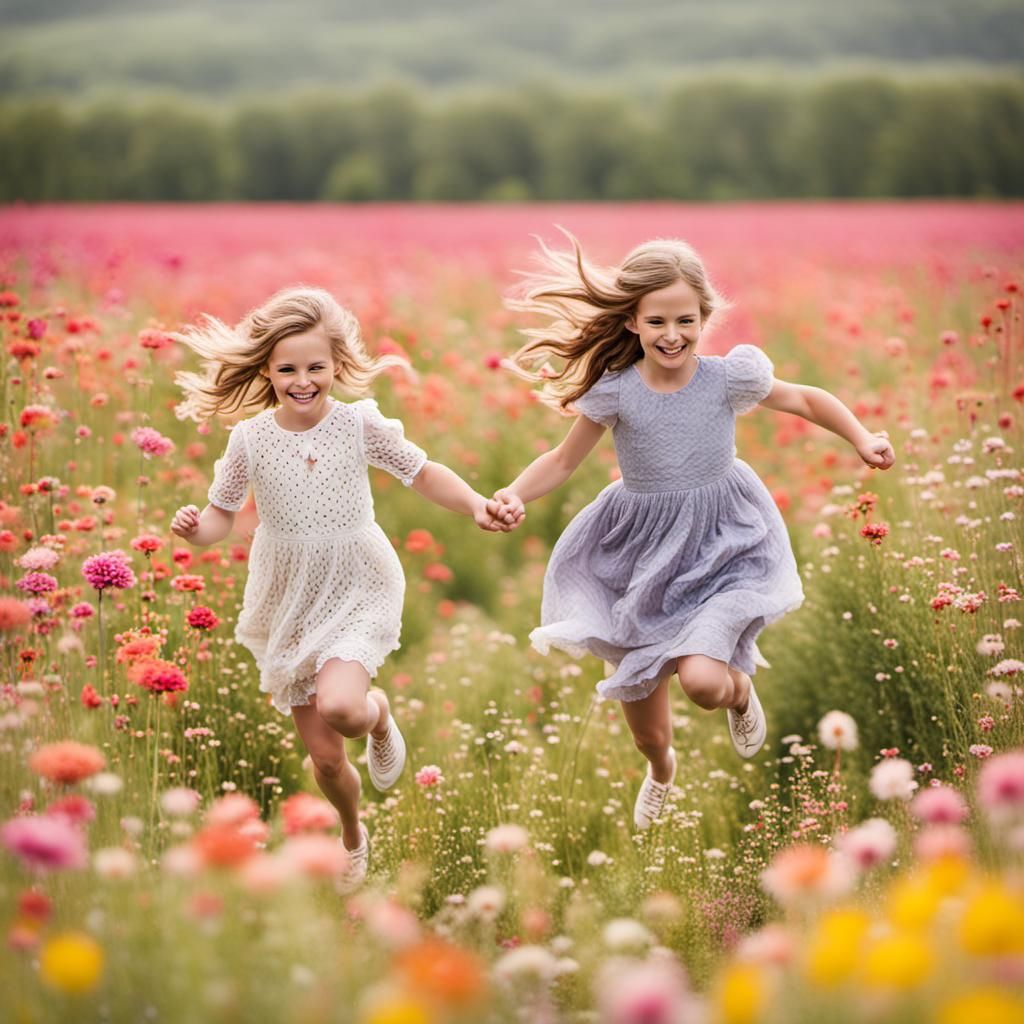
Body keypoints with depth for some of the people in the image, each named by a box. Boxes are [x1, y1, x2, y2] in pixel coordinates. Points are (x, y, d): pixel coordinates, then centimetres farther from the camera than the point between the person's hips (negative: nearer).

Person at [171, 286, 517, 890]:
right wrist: (195, 529, -21)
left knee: (339, 706, -31)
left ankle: (379, 713, 8)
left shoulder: (360, 425, -11)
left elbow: (424, 474, 0)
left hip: (357, 592, -2)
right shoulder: (251, 439, -8)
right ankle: (354, 837, 38)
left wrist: (477, 506, -16)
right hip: (290, 602, 2)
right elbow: (222, 515, 2)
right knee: (325, 756, 5)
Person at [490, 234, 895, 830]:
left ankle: (741, 686, 15)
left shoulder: (728, 378, -13)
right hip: (644, 553, 1)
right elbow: (564, 461, -2)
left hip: (720, 546, -1)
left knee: (702, 679, -26)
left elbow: (806, 401, 3)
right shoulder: (615, 390, -14)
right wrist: (514, 495, -18)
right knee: (646, 729, 13)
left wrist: (863, 440, -9)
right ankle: (661, 769, 52)